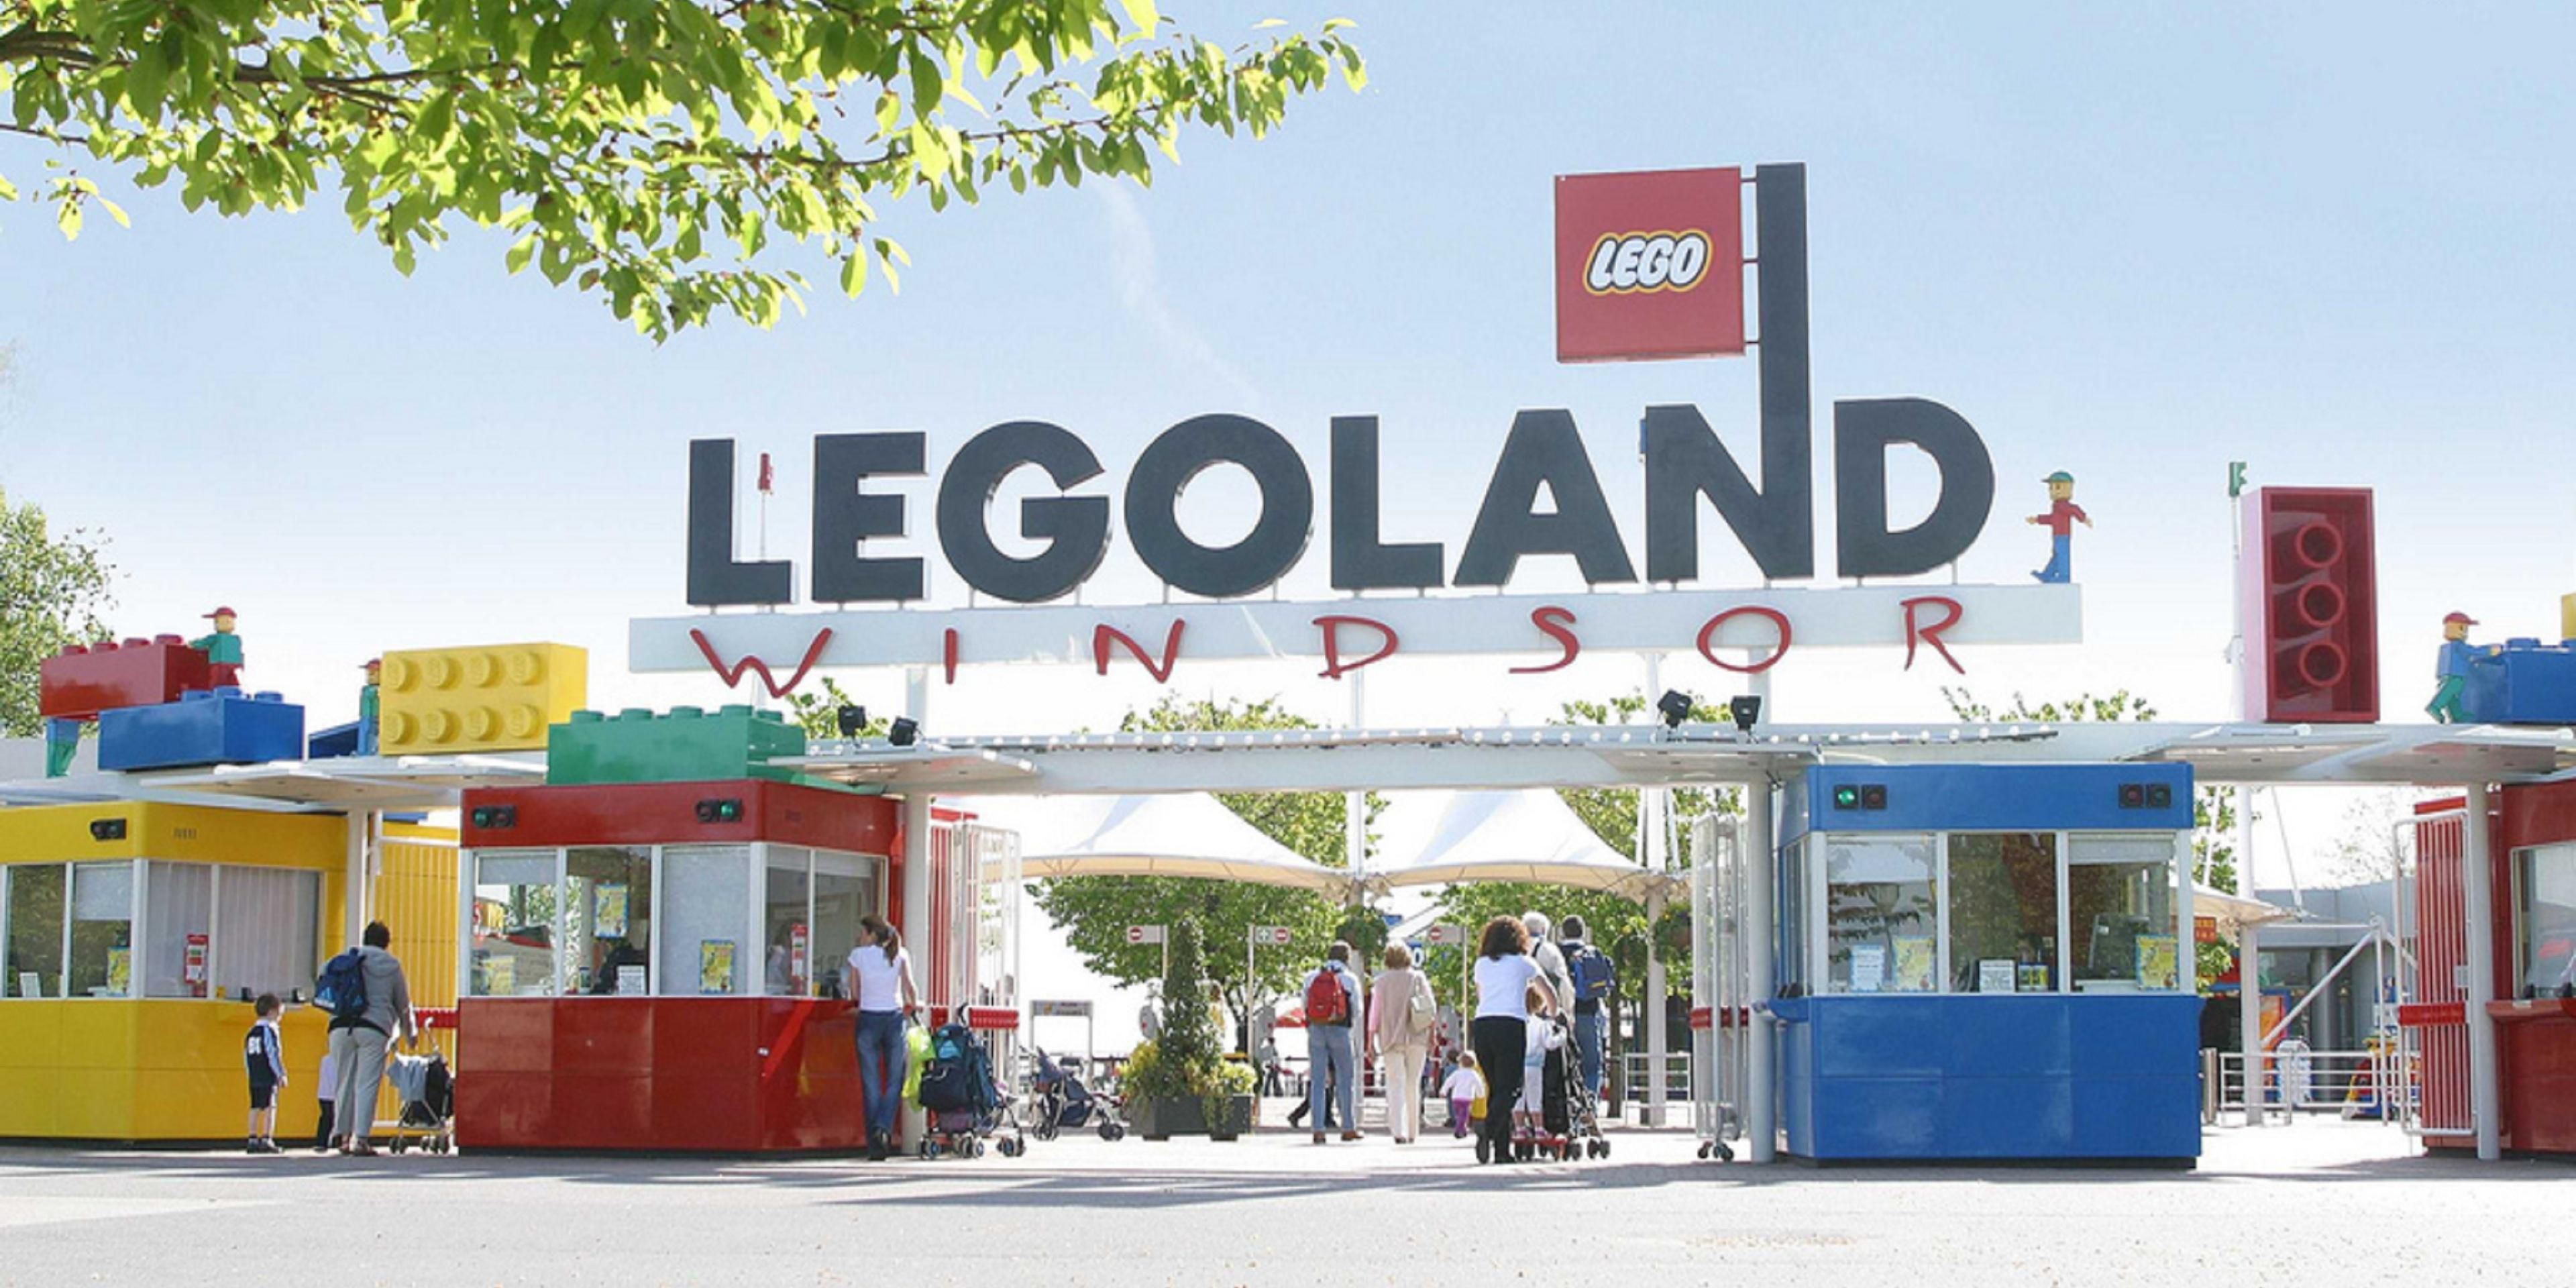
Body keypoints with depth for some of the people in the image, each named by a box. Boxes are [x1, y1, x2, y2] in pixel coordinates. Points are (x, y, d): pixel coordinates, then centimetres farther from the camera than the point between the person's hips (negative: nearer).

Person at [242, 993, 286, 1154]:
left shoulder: (251, 1032, 15)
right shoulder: (269, 1030, -9)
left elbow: (246, 1057, 18)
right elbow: (273, 1055, -14)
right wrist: (281, 1074, -12)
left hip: (254, 1078, 8)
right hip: (269, 1077, -8)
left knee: (255, 1107, 11)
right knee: (270, 1107, -8)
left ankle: (253, 1140, 11)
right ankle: (267, 1140, -14)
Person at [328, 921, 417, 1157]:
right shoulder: (391, 965, 12)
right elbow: (403, 1005, 18)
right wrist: (410, 1035, 32)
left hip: (341, 1025, 3)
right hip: (374, 1027, -2)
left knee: (344, 1082, 9)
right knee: (367, 1084, -4)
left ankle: (344, 1137, 12)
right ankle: (360, 1140, -10)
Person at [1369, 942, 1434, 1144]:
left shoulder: (1382, 980, 1)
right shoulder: (1419, 978, 4)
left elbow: (1375, 1012, 1)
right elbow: (1431, 1009, 2)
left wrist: (1371, 1039, 6)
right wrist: (1432, 1036, 9)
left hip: (1392, 1038, -1)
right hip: (1417, 1038, 1)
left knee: (1395, 1084, -4)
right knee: (1413, 1085, 12)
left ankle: (1399, 1131, -21)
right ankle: (1412, 1132, 16)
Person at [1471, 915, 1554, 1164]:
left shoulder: (1481, 964, 20)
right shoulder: (1523, 963, 12)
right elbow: (1550, 996, 21)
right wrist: (1552, 1019, 40)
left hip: (1482, 1024, 4)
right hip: (1510, 1024, -4)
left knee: (1495, 1087, 9)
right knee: (1508, 1089, -7)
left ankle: (1502, 1150, 4)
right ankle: (1487, 1134, -29)